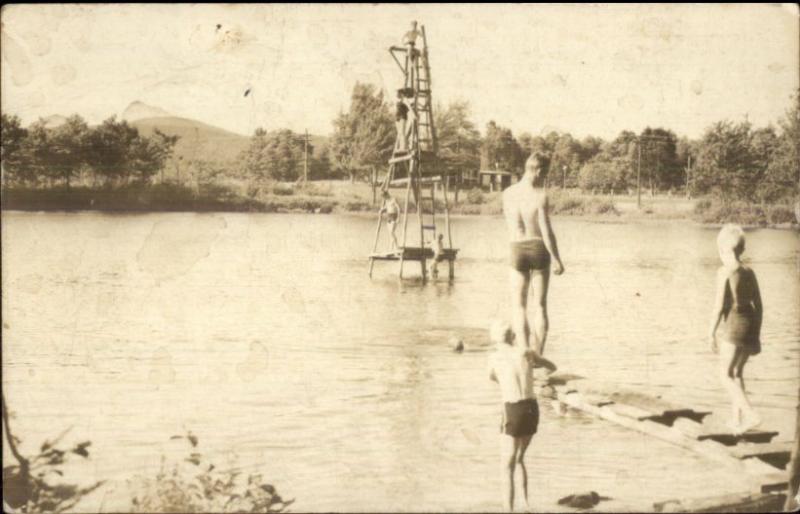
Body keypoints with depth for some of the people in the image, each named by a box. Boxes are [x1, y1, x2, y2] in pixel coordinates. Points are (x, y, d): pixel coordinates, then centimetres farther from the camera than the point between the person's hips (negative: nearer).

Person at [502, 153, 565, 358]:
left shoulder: (507, 194, 0)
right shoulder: (540, 195, -12)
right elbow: (546, 230, -13)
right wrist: (557, 259, -6)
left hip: (518, 250, 2)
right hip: (539, 249, -2)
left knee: (519, 306, 7)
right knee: (540, 305, 8)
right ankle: (539, 356, 9)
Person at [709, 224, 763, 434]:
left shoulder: (724, 271, -10)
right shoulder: (749, 272, 9)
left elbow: (720, 305, -14)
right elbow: (759, 306, 11)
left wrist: (711, 334, -8)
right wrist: (757, 334, 19)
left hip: (735, 325, -7)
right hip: (751, 324, 7)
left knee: (725, 375, 0)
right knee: (737, 372, 19)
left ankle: (751, 415, -15)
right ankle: (736, 419, 23)